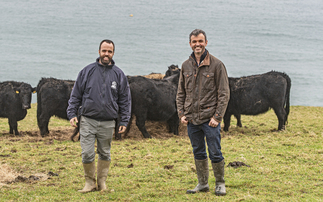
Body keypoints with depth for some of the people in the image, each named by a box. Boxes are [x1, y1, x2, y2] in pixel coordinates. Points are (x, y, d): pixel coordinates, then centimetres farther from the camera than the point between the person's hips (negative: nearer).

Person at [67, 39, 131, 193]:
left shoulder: (118, 75, 6)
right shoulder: (87, 71, 3)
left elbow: (125, 100, 10)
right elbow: (75, 95, 7)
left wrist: (124, 121, 5)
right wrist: (72, 114, -1)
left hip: (107, 123, 1)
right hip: (87, 120, -1)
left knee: (105, 154, 9)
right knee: (87, 154, -5)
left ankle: (102, 181, 22)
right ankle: (90, 182, 11)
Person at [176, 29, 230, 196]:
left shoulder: (216, 65, -5)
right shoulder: (186, 66, 9)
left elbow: (224, 93, -5)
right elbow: (181, 93, 16)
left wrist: (217, 116, -12)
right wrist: (181, 113, 4)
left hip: (210, 119, -4)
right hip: (191, 120, 4)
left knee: (215, 153, 0)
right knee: (198, 153, 12)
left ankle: (220, 183, 15)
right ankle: (202, 184, 23)